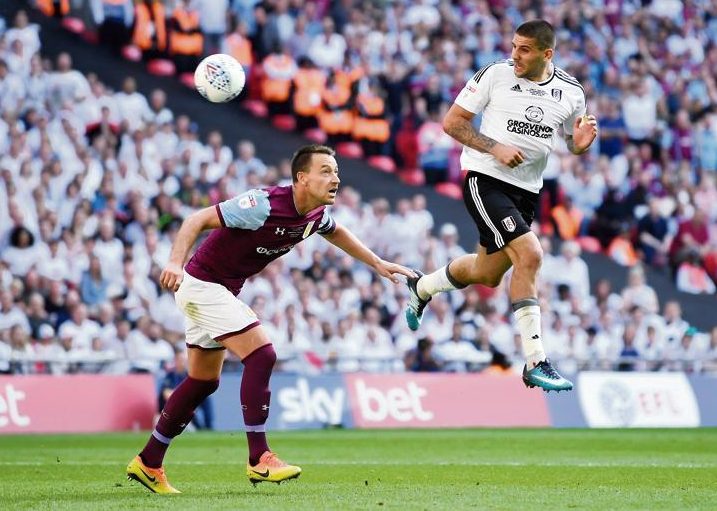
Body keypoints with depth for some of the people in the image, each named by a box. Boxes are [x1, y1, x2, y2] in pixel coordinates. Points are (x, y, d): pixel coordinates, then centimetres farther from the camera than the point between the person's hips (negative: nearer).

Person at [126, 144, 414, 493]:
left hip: (222, 290, 9)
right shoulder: (265, 205, -28)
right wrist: (176, 261, -41)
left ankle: (148, 463, 23)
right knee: (261, 355, -18)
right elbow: (198, 219, -27)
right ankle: (259, 459, -15)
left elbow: (336, 232, 24)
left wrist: (378, 263, 20)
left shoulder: (317, 214, -2)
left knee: (204, 381, 14)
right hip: (203, 284, -9)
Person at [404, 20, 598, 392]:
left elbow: (573, 144, 14)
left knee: (488, 274, 17)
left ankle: (421, 287, 49)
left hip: (525, 191, 6)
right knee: (529, 255, -22)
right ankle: (535, 362, -19)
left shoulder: (571, 92, 1)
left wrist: (581, 142, -10)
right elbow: (452, 122, -6)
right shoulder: (495, 75, -10)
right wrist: (495, 148, -17)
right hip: (485, 179, -6)